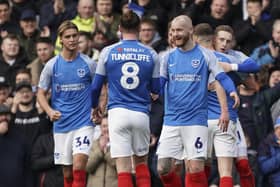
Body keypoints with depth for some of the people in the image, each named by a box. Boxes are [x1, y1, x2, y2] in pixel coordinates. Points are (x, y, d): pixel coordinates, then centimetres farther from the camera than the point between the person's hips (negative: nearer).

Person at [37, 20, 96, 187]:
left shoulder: (88, 64, -1)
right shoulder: (52, 65, 3)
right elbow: (41, 93, 7)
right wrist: (50, 111, -12)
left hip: (84, 123, -2)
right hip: (61, 125, 2)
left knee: (78, 167, -19)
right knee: (67, 173, 6)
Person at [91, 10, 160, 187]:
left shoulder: (108, 52, 1)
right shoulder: (151, 54, 3)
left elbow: (96, 86, 6)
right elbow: (156, 89, 9)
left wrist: (95, 106, 25)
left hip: (117, 112, -1)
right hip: (141, 113, 2)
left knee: (123, 166, -4)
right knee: (141, 161, 18)